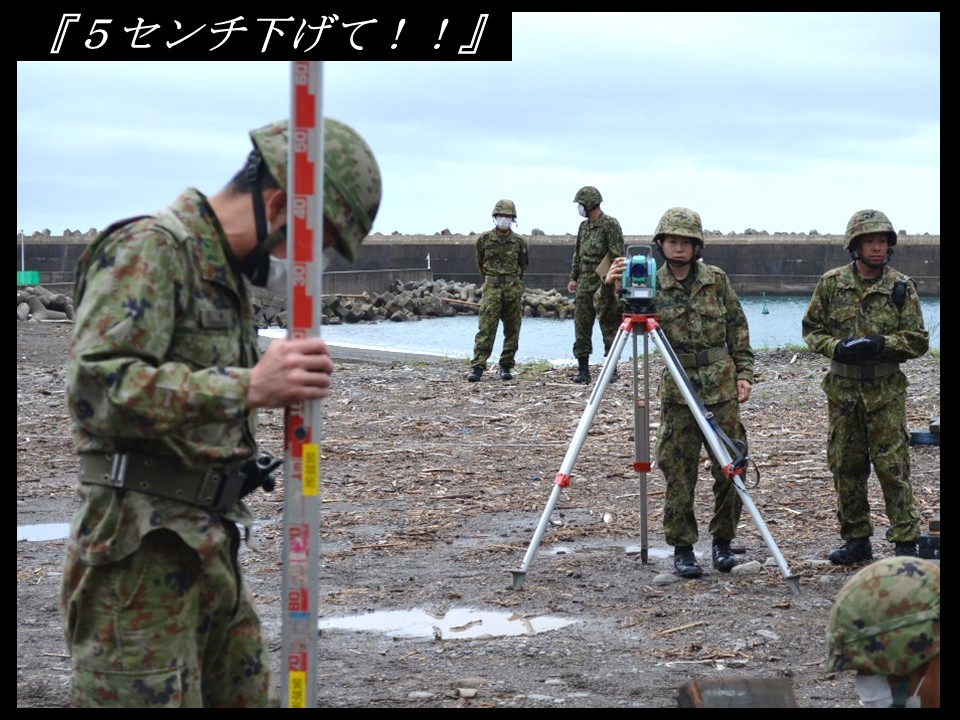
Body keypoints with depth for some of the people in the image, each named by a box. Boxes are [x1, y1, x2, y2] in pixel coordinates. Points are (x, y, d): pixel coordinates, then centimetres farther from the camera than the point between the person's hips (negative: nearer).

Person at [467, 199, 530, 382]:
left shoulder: (519, 242, 3)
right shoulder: (484, 239, 2)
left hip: (513, 289, 2)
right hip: (491, 288, -1)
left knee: (512, 330, 3)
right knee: (486, 328, -10)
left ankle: (506, 367, 12)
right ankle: (477, 367, -13)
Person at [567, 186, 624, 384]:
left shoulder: (610, 224, -9)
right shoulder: (584, 226, 15)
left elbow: (617, 255, -13)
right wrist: (573, 278, 15)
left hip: (604, 283, -7)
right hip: (584, 283, 7)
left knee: (609, 327, -1)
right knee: (581, 327, 4)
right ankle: (583, 370, 7)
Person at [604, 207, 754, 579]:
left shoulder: (717, 280, 5)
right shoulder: (651, 285, 0)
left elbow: (738, 328, 11)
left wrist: (744, 373, 4)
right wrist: (611, 290, -25)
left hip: (721, 384, 1)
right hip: (677, 389, -1)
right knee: (679, 471, 0)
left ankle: (723, 541, 19)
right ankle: (682, 548, 10)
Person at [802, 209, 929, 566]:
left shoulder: (902, 288, -2)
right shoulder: (831, 283, 2)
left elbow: (918, 341, -2)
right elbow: (811, 328, 9)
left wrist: (881, 344, -18)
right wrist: (836, 347, -11)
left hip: (886, 391, -2)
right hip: (842, 388, 3)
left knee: (893, 466, -5)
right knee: (846, 466, 8)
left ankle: (906, 542, 1)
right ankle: (856, 540, 20)